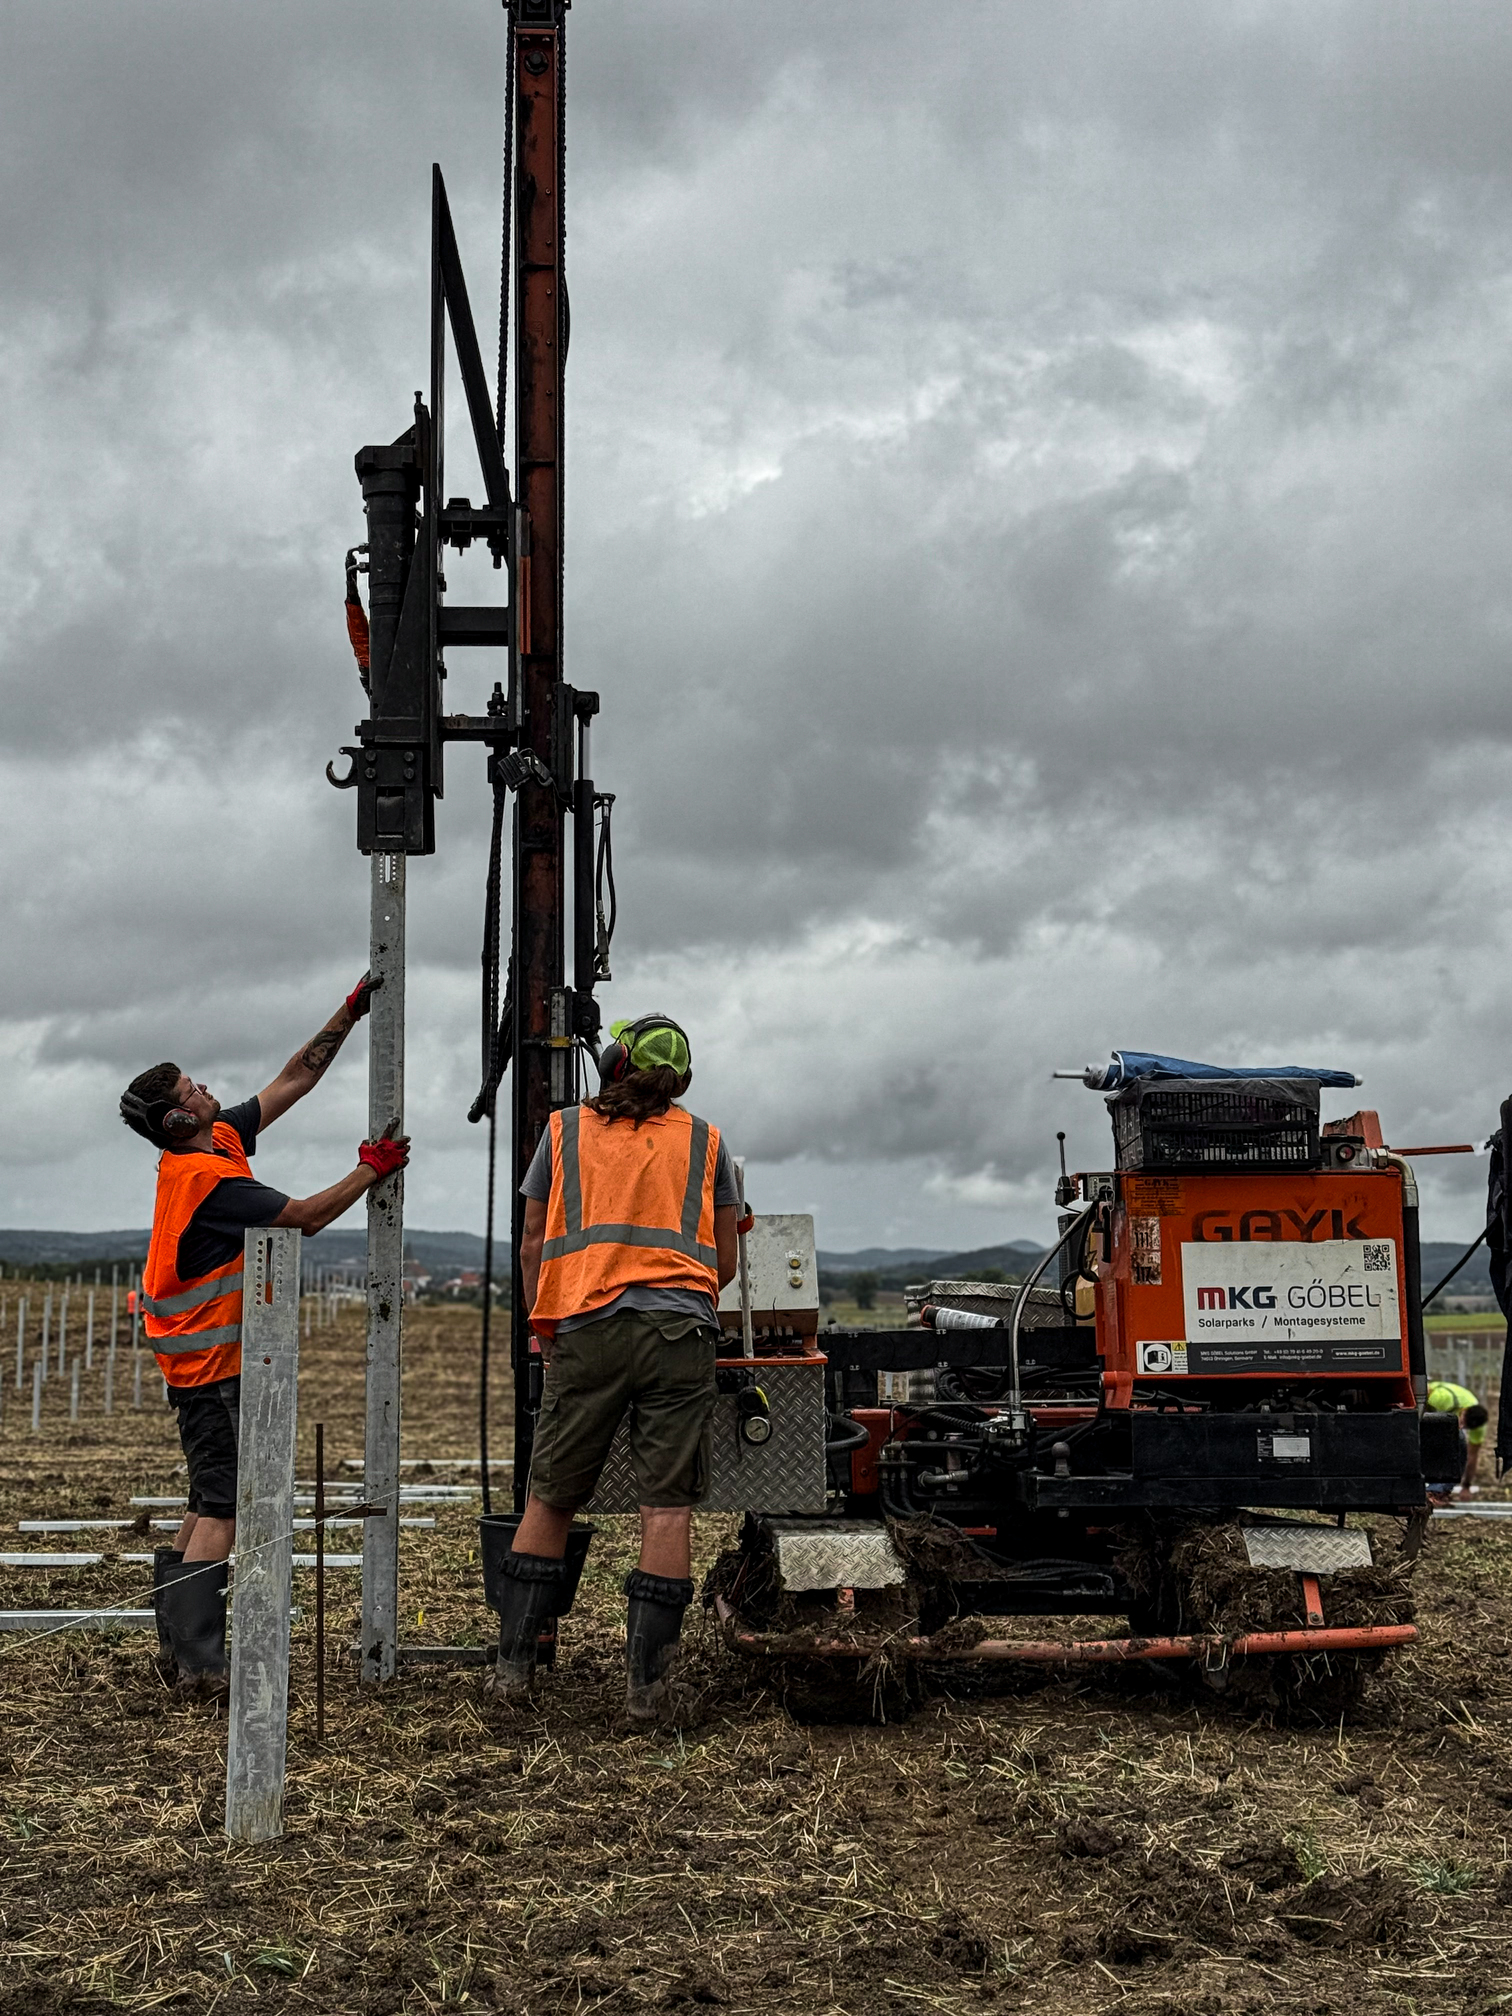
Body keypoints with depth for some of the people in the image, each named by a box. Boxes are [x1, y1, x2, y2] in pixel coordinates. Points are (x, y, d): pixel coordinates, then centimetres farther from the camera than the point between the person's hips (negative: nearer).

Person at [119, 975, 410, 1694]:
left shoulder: (221, 1139, 6)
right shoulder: (207, 1179, -22)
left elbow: (294, 1079, 12)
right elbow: (307, 1216, -17)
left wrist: (351, 1011, 10)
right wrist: (372, 1170, -5)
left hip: (202, 1360, 10)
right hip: (213, 1366, -10)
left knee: (211, 1503, 14)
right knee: (223, 1507, -11)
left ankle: (178, 1643, 19)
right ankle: (200, 1664, -12)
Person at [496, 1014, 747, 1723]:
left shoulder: (565, 1130, 13)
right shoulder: (704, 1141, 14)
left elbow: (532, 1247, 13)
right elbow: (724, 1263, 18)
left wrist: (544, 1332, 23)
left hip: (585, 1328, 0)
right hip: (681, 1330, 0)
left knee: (549, 1499, 10)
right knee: (667, 1504, -1)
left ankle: (513, 1663, 12)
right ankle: (646, 1684, -2)